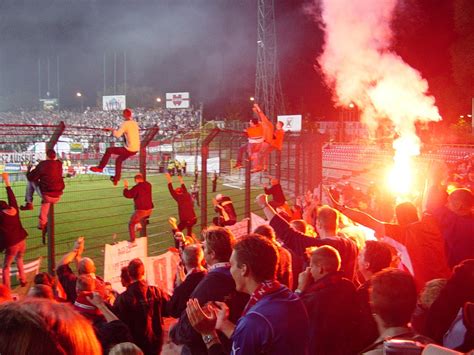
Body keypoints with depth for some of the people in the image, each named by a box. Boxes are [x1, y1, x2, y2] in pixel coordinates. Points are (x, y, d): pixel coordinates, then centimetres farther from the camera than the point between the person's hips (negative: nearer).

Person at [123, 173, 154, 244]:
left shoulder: (137, 187, -16)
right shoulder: (148, 185, 6)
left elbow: (128, 194, -17)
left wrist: (125, 187, -1)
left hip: (141, 210, -6)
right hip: (149, 210, 6)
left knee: (131, 224, 7)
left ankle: (132, 241, 4)